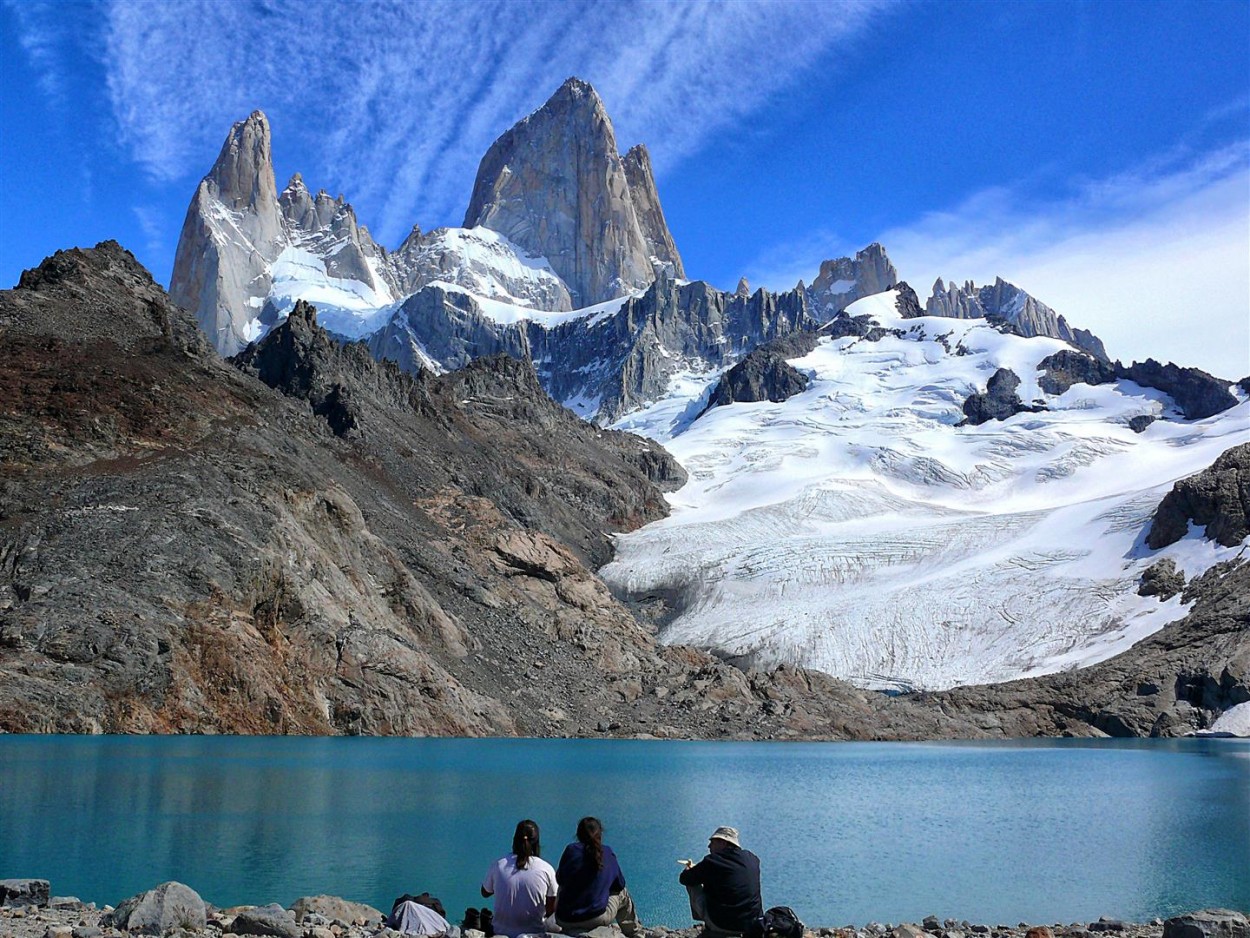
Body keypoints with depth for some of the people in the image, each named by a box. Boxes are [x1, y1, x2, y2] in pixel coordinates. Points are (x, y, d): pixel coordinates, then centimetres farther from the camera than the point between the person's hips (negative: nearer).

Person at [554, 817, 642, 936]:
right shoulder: (608, 853, -3)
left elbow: (559, 880, 5)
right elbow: (620, 885, 9)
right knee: (623, 894, 28)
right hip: (596, 919, -1)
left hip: (564, 922, 1)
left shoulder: (571, 850, -5)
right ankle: (635, 931, 47)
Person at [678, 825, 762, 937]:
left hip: (722, 926, -5)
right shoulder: (752, 858, 2)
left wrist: (690, 869, 22)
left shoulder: (711, 861, -12)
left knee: (692, 884, 10)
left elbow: (684, 879, -3)